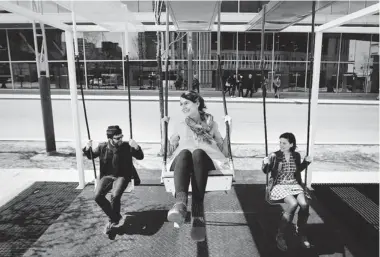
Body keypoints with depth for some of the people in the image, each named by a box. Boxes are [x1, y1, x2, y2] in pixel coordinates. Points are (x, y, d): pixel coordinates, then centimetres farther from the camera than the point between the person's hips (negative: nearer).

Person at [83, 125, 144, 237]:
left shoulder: (126, 146, -8)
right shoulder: (102, 147, -4)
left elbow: (140, 157, -4)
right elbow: (91, 155, 14)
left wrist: (136, 147, -24)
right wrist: (88, 149, -9)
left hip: (122, 176, -3)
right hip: (107, 176, 3)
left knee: (115, 196, -29)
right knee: (98, 196, -20)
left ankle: (112, 219, 2)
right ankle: (115, 216, 5)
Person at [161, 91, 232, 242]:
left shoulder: (211, 124, 27)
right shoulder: (181, 125, 30)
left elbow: (224, 152, 19)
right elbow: (167, 151, 22)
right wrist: (163, 126, 18)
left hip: (207, 158, -1)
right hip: (182, 159, 1)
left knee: (197, 152, -38)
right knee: (184, 152, -37)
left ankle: (197, 211, -51)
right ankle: (180, 202, -60)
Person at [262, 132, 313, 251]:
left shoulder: (296, 155, 4)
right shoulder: (275, 156, -8)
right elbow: (265, 171, -12)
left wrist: (306, 162, 7)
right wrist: (265, 163, -32)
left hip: (294, 184, 4)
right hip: (279, 185, -4)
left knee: (304, 204, -26)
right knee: (293, 203, -32)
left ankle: (301, 232, 1)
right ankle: (280, 235, -16)